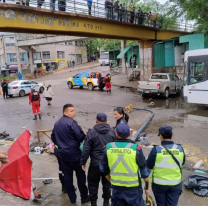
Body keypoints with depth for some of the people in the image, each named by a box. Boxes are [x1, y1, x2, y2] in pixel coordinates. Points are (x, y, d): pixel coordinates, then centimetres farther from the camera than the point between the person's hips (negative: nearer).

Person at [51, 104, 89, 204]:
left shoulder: (57, 123, 8)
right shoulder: (72, 123, -20)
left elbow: (53, 137, 16)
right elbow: (81, 137, -20)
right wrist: (87, 136, 0)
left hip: (62, 154, 7)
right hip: (74, 154, -7)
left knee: (67, 176, 14)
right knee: (80, 176, 8)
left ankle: (72, 198, 24)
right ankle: (84, 197, 19)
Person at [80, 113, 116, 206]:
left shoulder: (92, 132, -12)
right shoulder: (112, 131, -3)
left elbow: (86, 149, -11)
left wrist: (83, 162, -1)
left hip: (95, 163, -3)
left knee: (93, 183, 13)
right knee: (107, 183, 18)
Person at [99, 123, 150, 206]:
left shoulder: (109, 147, -6)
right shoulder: (136, 148, -15)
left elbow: (104, 169, 5)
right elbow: (144, 170, -7)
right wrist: (147, 187, 7)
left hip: (116, 188, 3)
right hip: (133, 188, -3)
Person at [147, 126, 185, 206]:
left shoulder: (156, 149, -20)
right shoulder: (180, 149, -9)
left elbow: (149, 166, -11)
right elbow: (182, 163, 7)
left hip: (159, 183, -2)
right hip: (175, 183, 2)